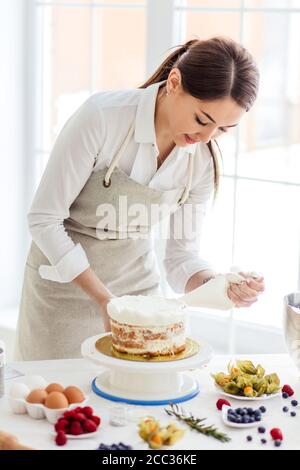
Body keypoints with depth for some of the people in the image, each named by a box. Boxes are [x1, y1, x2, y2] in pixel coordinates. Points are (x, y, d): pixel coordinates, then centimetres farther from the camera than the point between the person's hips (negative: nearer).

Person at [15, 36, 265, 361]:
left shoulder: (204, 159, -12)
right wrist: (103, 298, -25)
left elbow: (181, 255, -5)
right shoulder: (102, 115, -26)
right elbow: (43, 219, -21)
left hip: (136, 282, 4)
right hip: (65, 276, -4)